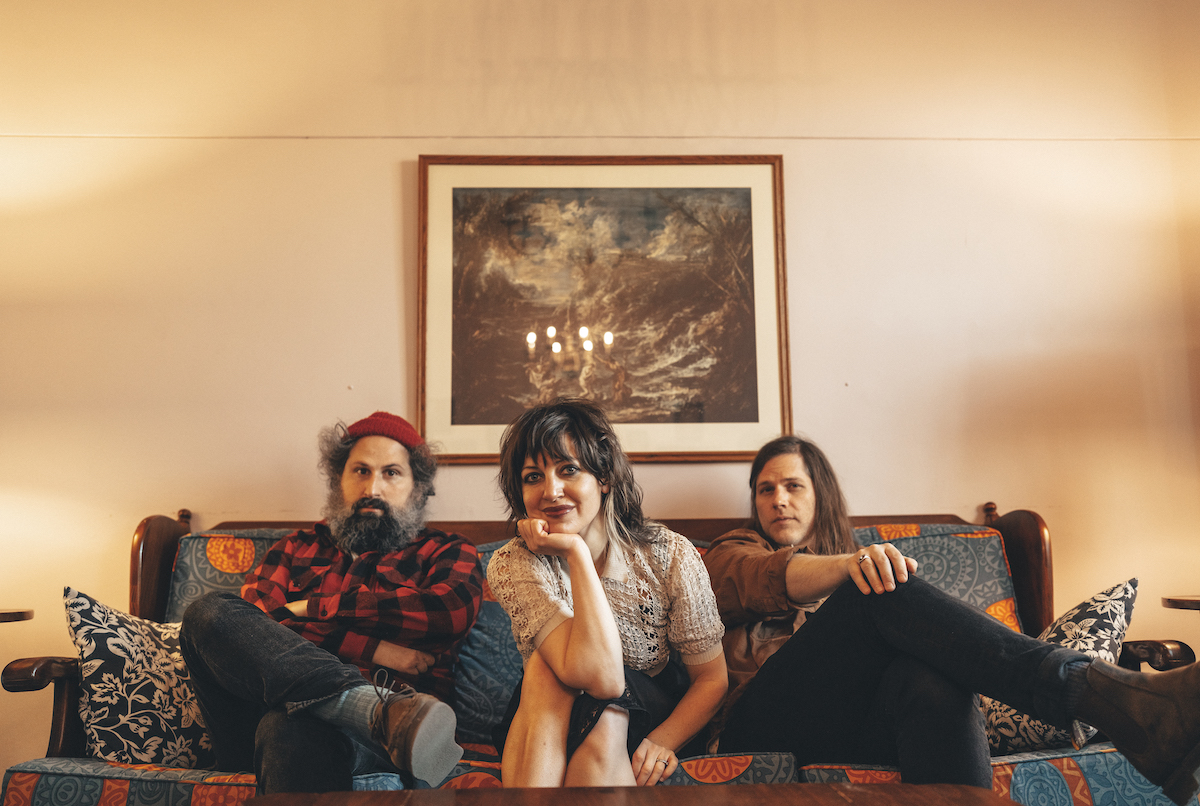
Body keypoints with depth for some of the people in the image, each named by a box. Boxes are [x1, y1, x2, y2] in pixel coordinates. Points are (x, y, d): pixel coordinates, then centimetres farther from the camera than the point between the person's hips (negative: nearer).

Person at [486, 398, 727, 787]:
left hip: (655, 718, 0)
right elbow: (600, 677, -33)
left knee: (604, 715, -34)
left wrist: (662, 742, -22)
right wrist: (576, 551, -32)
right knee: (545, 665, -33)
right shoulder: (514, 565, -19)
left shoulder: (670, 555, -14)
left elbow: (712, 678, -5)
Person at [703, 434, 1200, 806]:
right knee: (885, 592, -28)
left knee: (930, 677, -35)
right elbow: (772, 578, -8)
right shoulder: (730, 555, 20)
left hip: (852, 725, 3)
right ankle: (1112, 698, -41)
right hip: (764, 727, -3)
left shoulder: (859, 565, 32)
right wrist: (850, 565, -29)